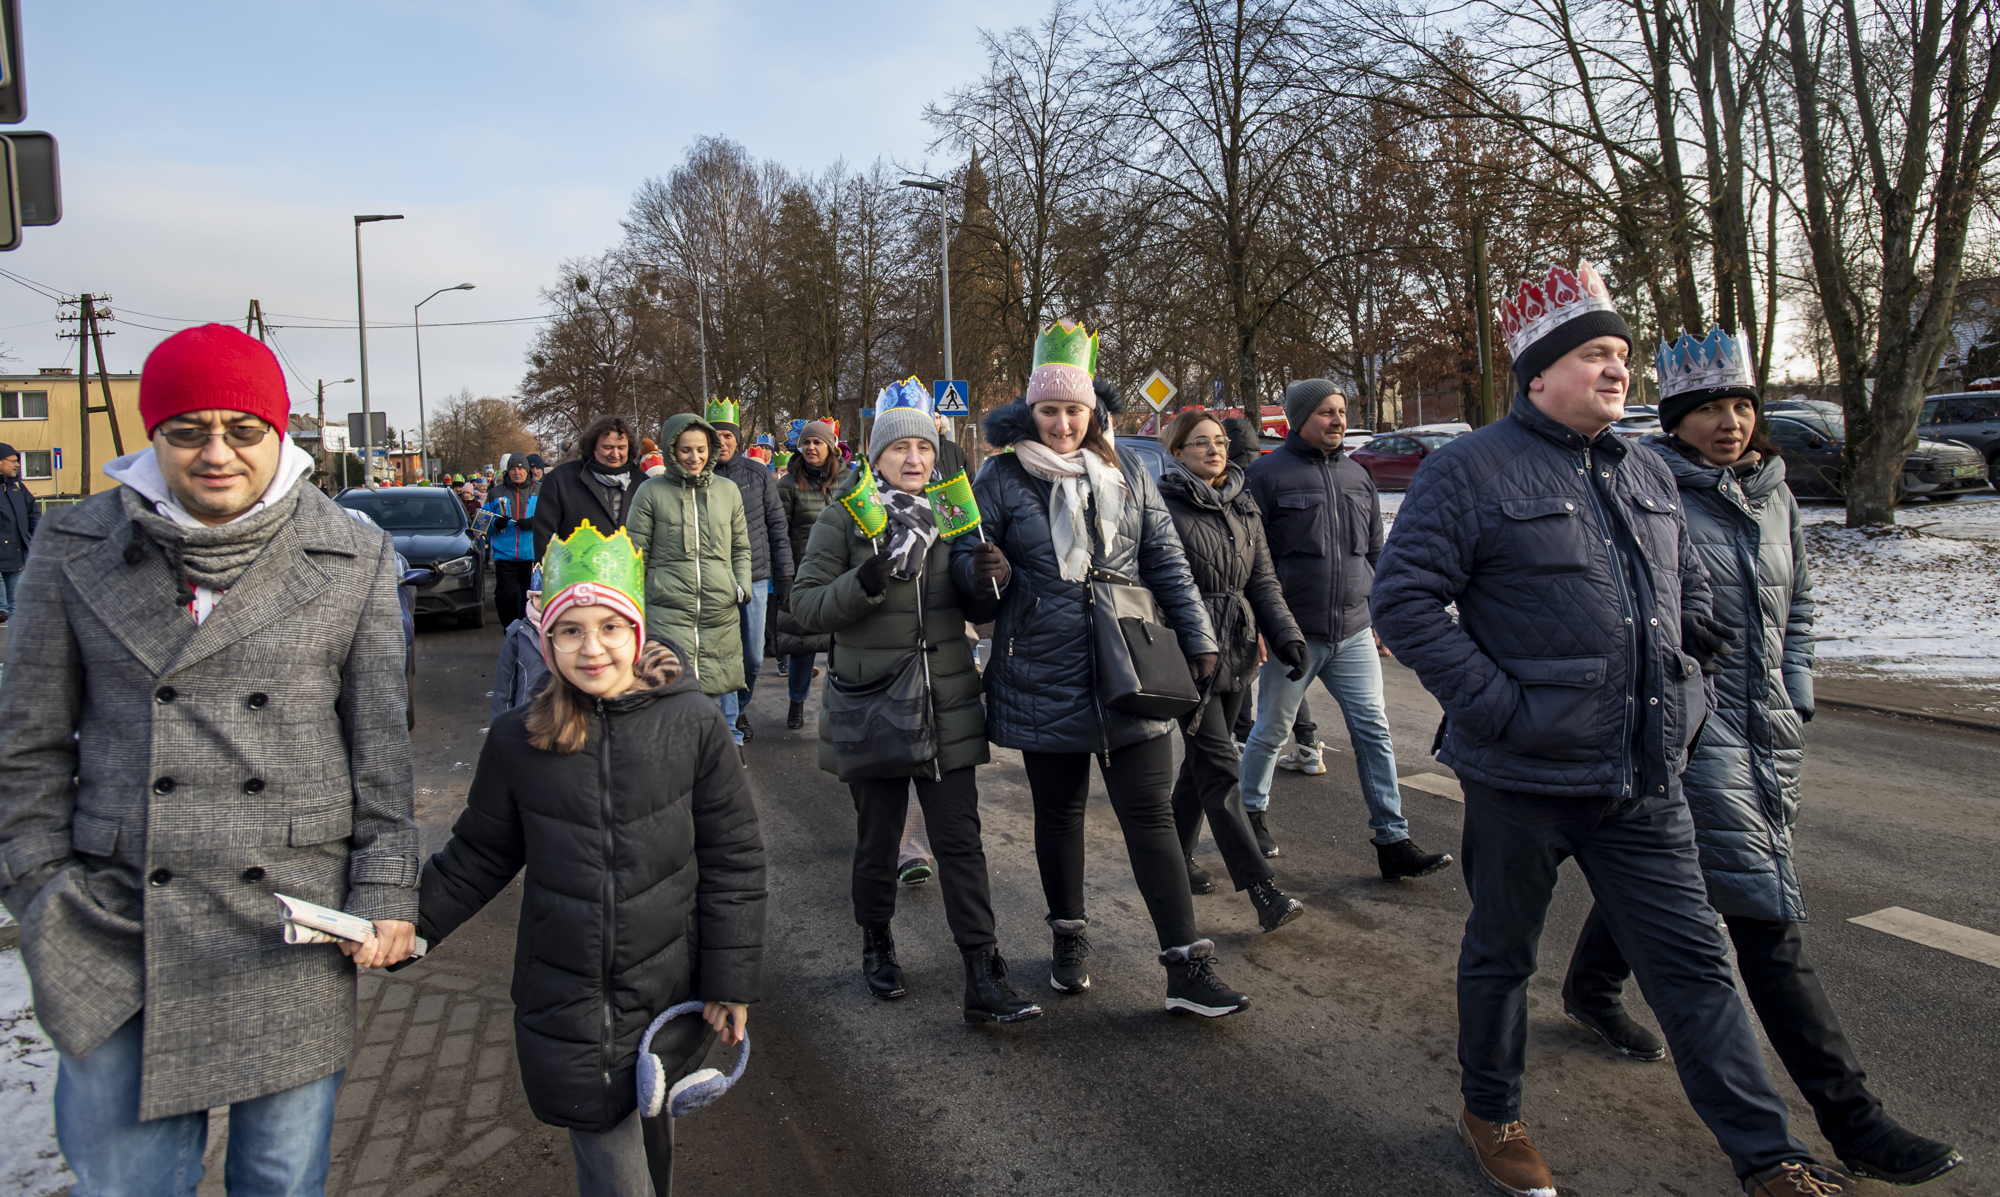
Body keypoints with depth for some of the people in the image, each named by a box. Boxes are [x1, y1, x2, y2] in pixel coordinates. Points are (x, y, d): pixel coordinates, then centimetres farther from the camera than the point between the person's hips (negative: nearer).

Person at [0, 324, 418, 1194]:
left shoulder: (354, 560, -1)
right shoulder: (77, 551, 1)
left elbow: (382, 741, 2)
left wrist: (386, 892, 0)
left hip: (296, 924, 0)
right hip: (117, 925, 1)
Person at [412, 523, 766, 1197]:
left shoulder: (691, 724, -9)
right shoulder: (517, 742, -5)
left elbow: (733, 859, -3)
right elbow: (478, 857, 9)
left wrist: (732, 983, -2)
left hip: (667, 1003, 0)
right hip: (566, 1010, 0)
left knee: (649, 1131, 19)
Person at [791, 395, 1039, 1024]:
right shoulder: (843, 519, -2)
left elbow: (979, 611, 10)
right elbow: (806, 605, -8)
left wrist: (989, 581, -14)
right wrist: (869, 581, -26)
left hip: (947, 706, 2)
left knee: (961, 842, 0)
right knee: (877, 839, 13)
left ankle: (984, 978, 3)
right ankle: (877, 945, 37)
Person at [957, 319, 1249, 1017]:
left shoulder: (1127, 475, 8)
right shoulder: (1003, 479, 1)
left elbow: (1166, 563, 11)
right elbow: (965, 557, 1)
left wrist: (1198, 639, 7)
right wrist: (982, 570, -23)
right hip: (1044, 681, 0)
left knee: (1151, 816, -1)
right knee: (1058, 814, 14)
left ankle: (1187, 968, 3)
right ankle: (1069, 938, 34)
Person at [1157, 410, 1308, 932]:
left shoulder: (1244, 508, 13)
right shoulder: (1163, 506, -8)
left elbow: (1263, 580, 12)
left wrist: (1287, 635, 0)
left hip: (1234, 653, 7)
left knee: (1201, 761, 15)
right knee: (1218, 769, -8)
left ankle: (1176, 858, 31)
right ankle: (1264, 892, -10)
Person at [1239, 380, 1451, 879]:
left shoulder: (1357, 476, 14)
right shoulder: (1268, 474, -5)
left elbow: (1375, 552, 21)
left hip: (1353, 633, 5)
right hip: (1293, 633, -5)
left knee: (1374, 730, 0)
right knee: (1271, 732, 8)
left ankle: (1393, 843, 4)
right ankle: (1251, 814, 30)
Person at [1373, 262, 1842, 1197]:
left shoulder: (1647, 476, 12)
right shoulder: (1471, 471, -10)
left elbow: (1691, 596, 25)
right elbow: (1405, 599, -15)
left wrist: (1682, 700, 13)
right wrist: (1495, 705, -19)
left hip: (1644, 778, 6)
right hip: (1523, 775, -5)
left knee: (1694, 961, 10)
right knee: (1501, 953, 13)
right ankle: (1490, 1114, 35)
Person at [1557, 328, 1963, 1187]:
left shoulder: (1773, 494, 10)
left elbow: (1797, 605, 21)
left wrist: (1796, 698, 13)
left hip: (1770, 732, 8)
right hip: (1690, 731, -7)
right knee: (1770, 920, -6)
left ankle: (1589, 990, 44)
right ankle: (1851, 1121, 2)